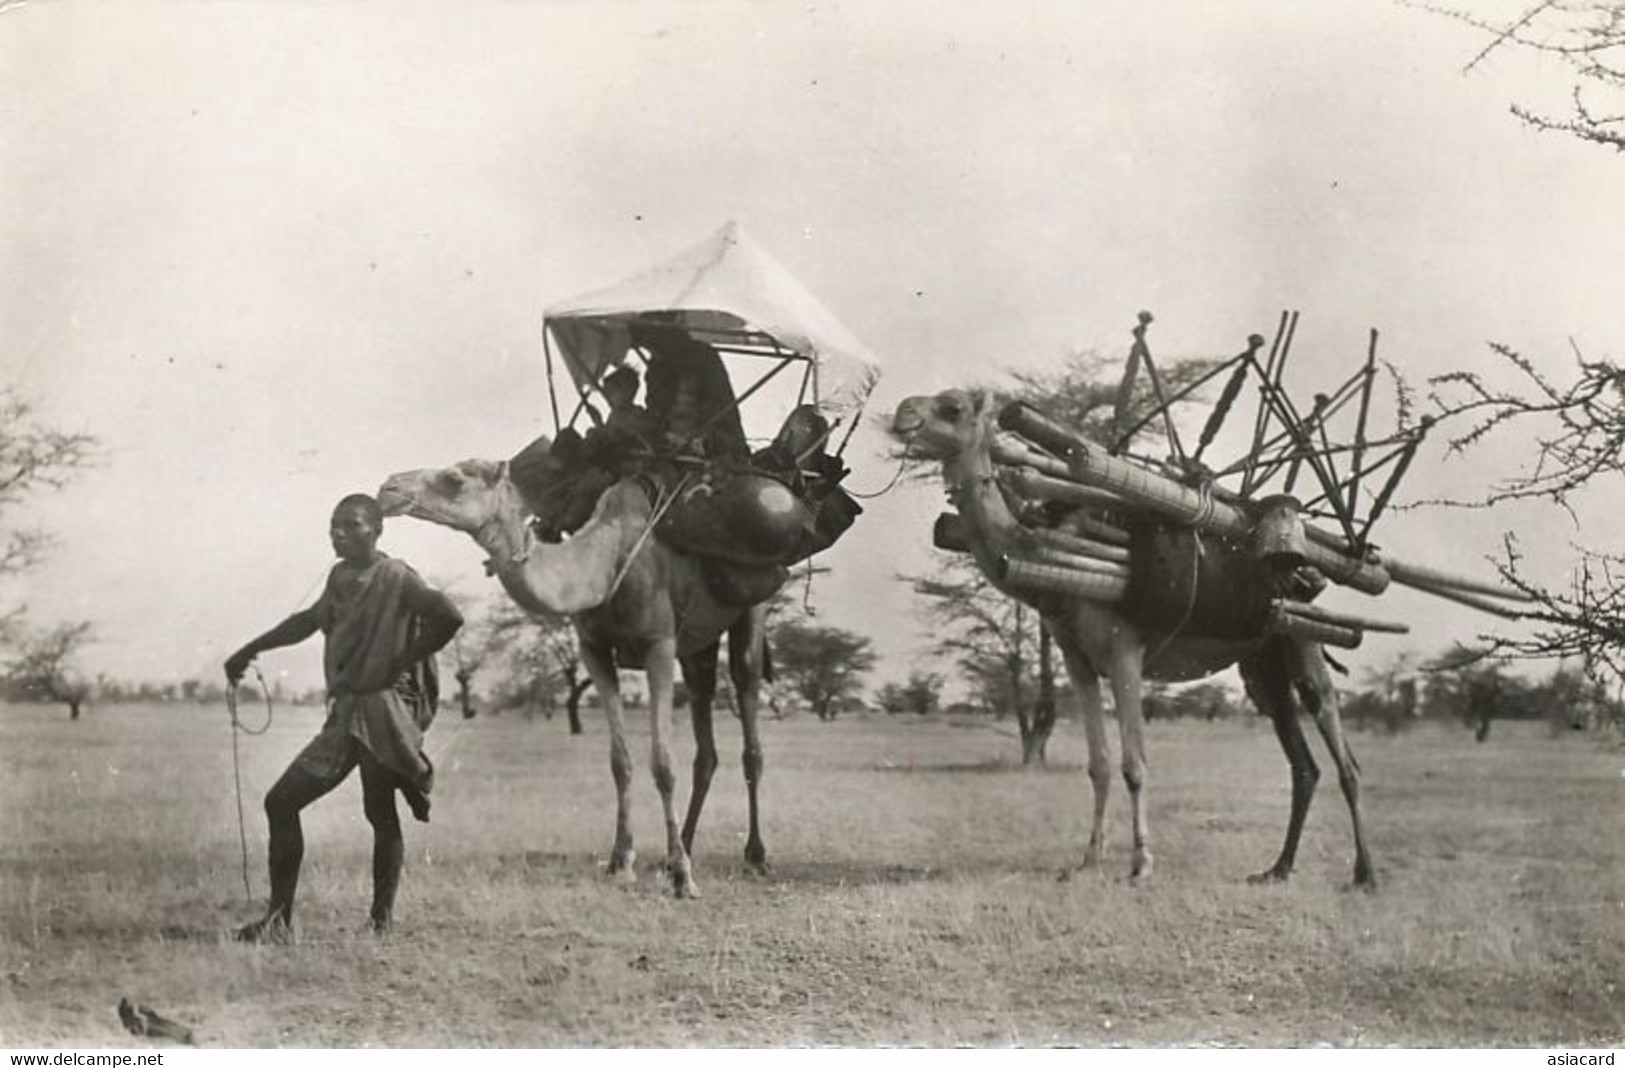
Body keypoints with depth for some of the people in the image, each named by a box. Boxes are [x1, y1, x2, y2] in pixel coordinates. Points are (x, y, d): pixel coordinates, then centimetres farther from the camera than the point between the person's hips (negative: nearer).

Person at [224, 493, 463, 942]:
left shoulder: (395, 577, -7)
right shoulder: (340, 577, 15)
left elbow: (448, 617, -20)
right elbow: (309, 620, 32)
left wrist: (403, 662, -14)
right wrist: (251, 650, 35)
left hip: (384, 711, -8)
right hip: (343, 713, 8)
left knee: (381, 816, -5)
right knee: (280, 802, 1)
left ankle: (381, 923, 2)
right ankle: (279, 918, 4)